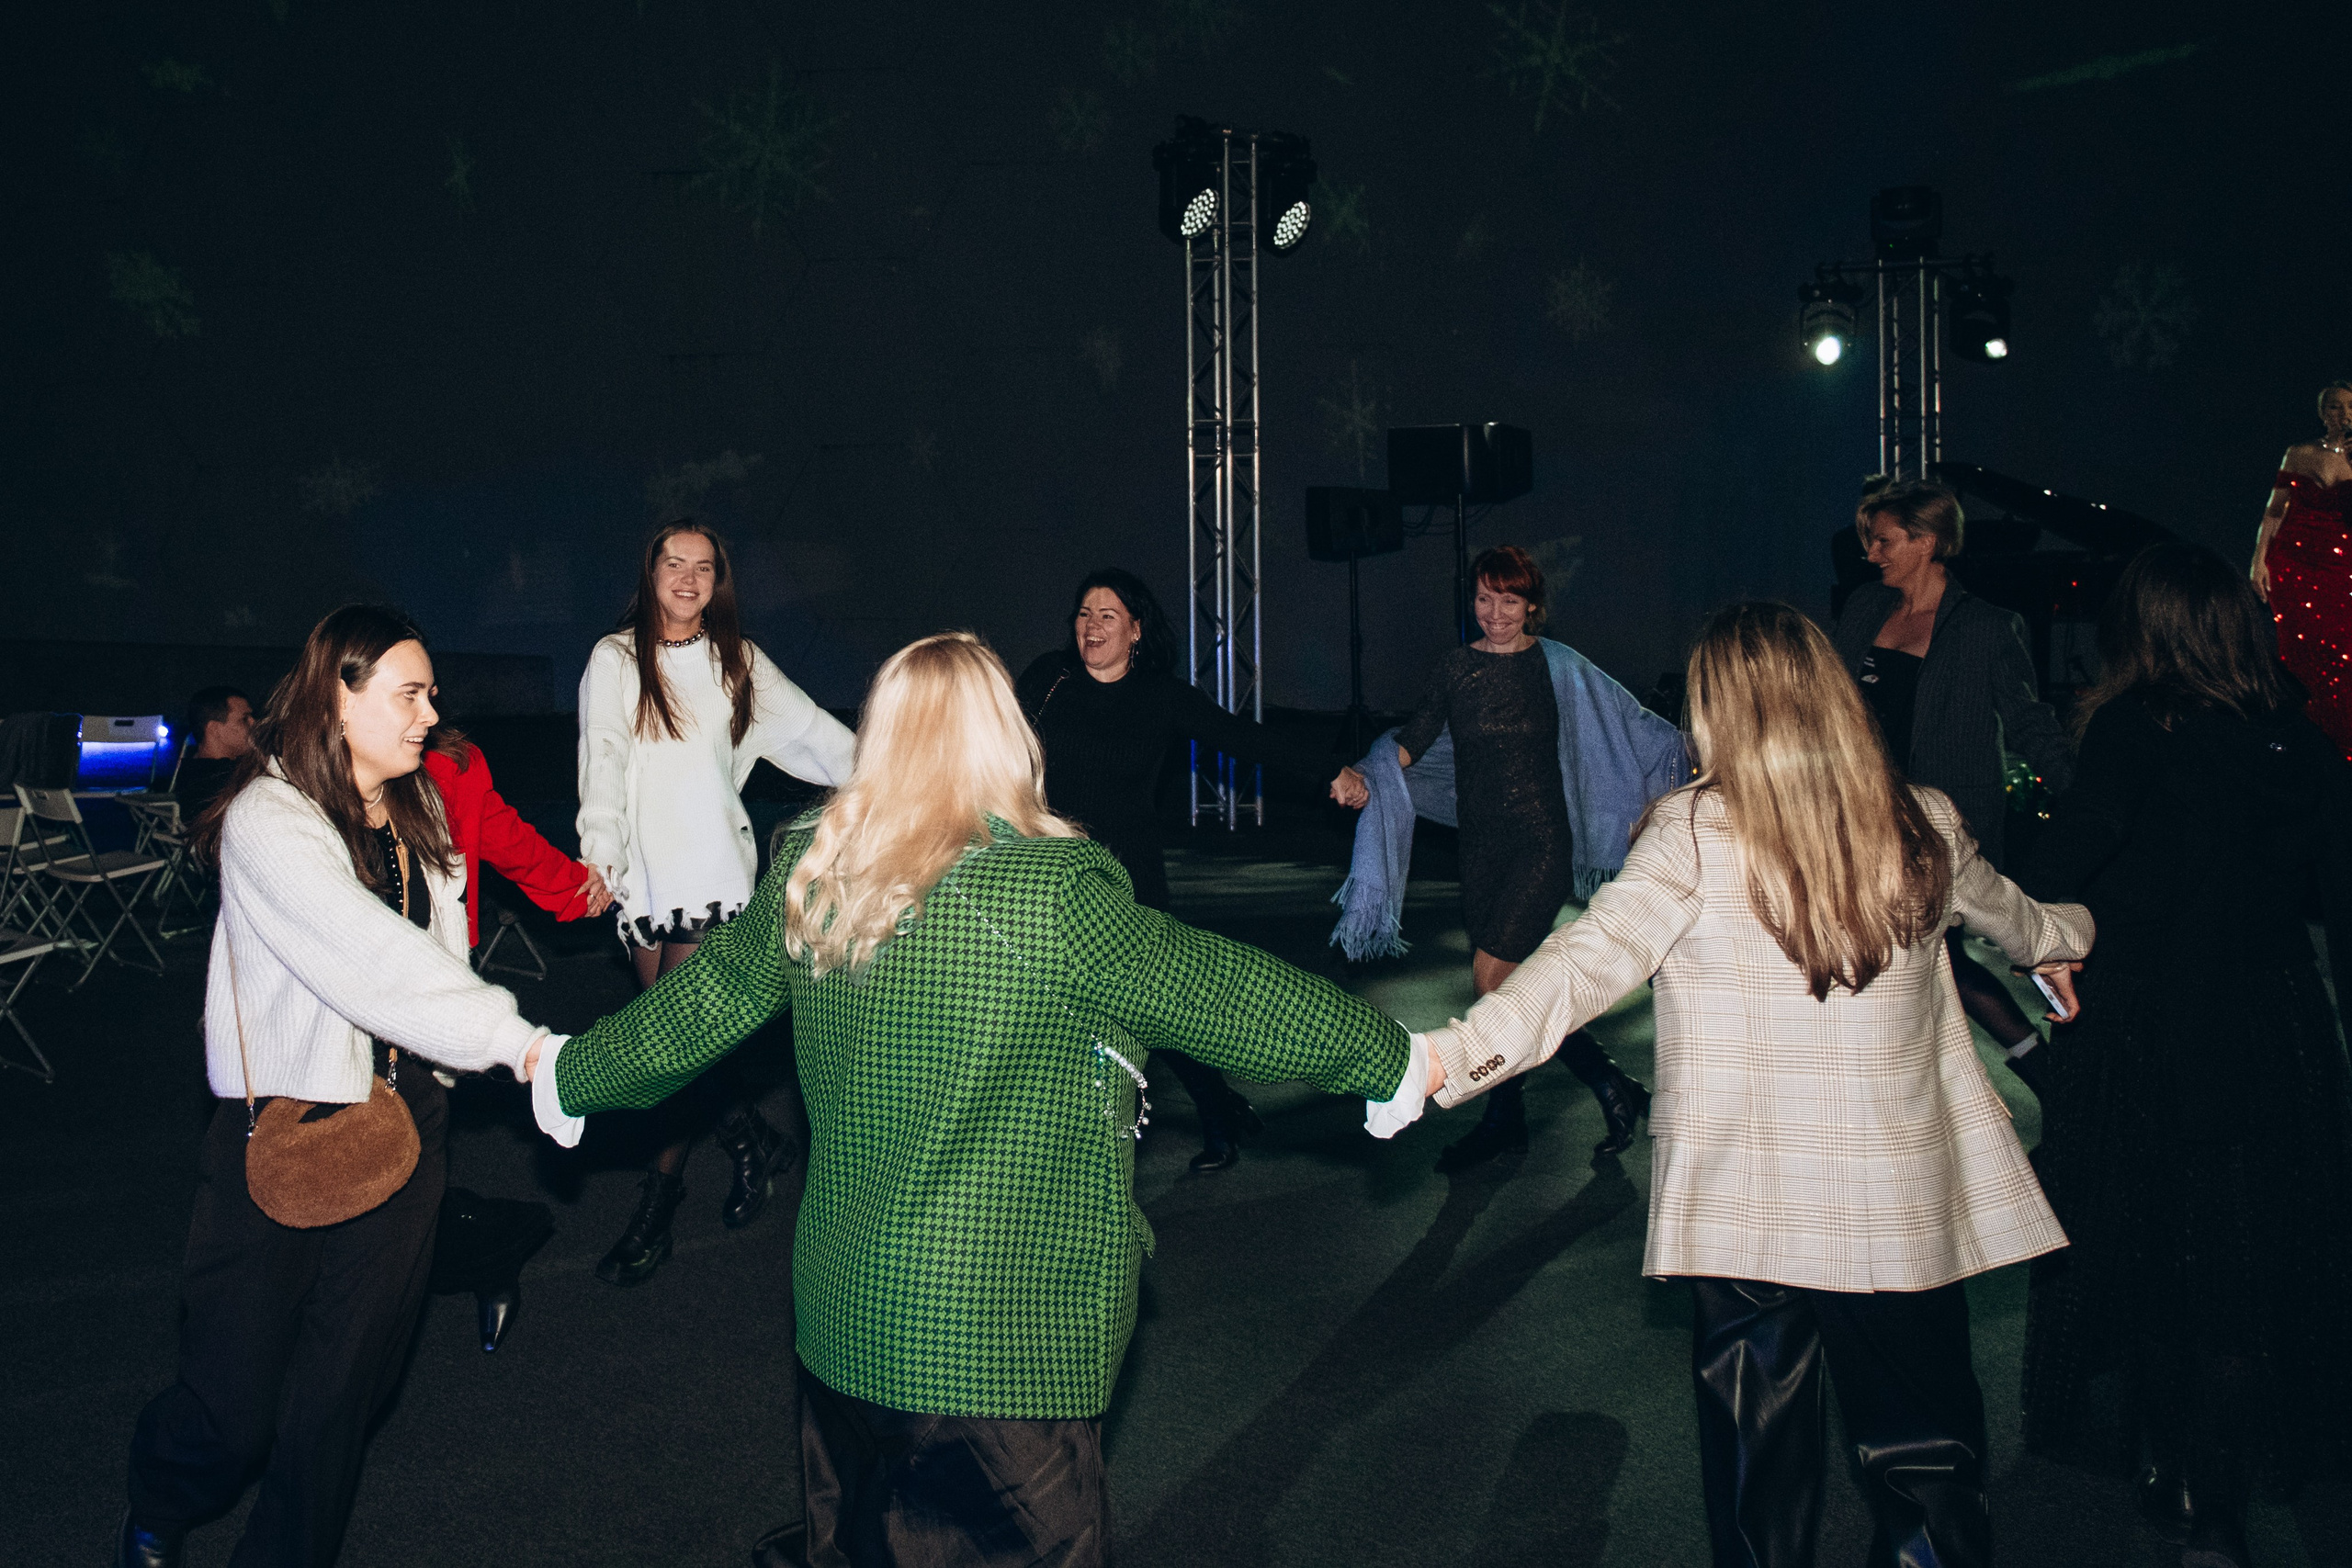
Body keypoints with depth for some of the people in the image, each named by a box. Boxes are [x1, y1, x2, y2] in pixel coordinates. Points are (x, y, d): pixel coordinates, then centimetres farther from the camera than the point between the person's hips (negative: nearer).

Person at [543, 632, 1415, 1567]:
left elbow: (690, 1008, 9)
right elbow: (1226, 997, -13)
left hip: (843, 1315, 5)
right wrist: (1396, 1061, 1)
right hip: (1002, 1343, -5)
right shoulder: (1054, 893, -21)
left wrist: (566, 1074, 28)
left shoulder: (806, 876, -4)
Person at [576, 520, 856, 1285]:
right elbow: (602, 760, -2)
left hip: (714, 869, -1)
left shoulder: (739, 662, 9)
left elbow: (814, 734, 10)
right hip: (643, 872, 2)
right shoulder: (616, 660, 5)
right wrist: (599, 851, -13)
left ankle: (660, 1192, 4)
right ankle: (749, 1137, 26)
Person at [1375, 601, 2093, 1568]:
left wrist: (1446, 1056, -25)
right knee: (1925, 1451, 17)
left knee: (1758, 1461, 16)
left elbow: (1585, 964, -22)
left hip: (1746, 1209, -2)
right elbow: (2010, 917, 22)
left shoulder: (1694, 836, -13)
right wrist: (2063, 936, 45)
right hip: (1903, 1209, 3)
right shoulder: (1926, 829, 1)